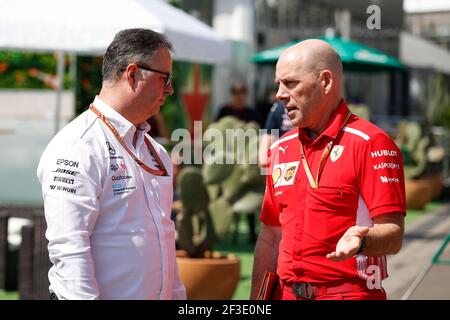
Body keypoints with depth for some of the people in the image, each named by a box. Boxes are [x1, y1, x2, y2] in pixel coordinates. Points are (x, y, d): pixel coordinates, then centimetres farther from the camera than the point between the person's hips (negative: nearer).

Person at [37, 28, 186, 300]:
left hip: (160, 294, 8)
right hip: (104, 294, -8)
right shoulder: (78, 147, -14)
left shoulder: (155, 150, 15)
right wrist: (86, 296, -25)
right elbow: (67, 247, -21)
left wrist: (178, 295, 14)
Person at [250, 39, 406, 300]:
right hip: (287, 293, 6)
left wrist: (360, 241, -35)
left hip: (351, 292, -6)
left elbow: (393, 235, -16)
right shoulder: (280, 150, 11)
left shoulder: (371, 144, -11)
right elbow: (270, 238, 14)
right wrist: (256, 300, 8)